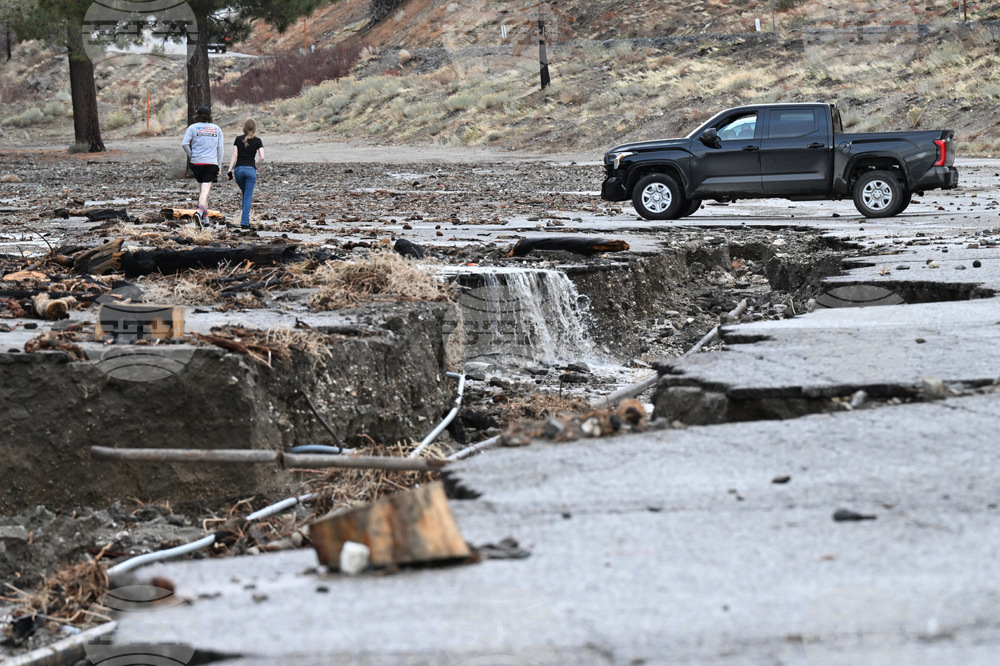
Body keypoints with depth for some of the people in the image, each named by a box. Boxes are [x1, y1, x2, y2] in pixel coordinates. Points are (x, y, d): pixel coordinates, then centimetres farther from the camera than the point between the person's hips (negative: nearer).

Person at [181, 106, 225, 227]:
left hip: (197, 162, 0)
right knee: (205, 191, -8)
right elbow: (221, 148, 6)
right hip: (212, 163, 0)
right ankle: (200, 211, -31)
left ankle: (205, 216, 18)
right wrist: (219, 166, 9)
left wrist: (190, 155, 7)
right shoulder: (217, 129, 8)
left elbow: (184, 144, -8)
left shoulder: (193, 128, 2)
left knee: (201, 189, 17)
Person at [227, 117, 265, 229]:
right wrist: (256, 166, 10)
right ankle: (245, 222, -7)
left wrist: (230, 170, 0)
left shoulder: (238, 139, 5)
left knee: (245, 194, 22)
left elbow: (234, 156, 0)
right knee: (248, 196, 0)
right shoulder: (257, 141, 1)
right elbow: (262, 158, -6)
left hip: (238, 169, 2)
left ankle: (244, 215, 20)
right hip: (250, 169, -2)